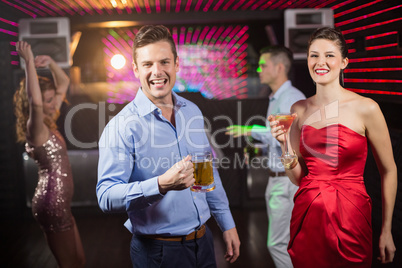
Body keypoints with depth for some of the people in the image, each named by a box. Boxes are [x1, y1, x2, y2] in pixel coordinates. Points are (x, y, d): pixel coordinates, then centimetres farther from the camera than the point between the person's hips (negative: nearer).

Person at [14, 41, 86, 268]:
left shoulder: (49, 123, 7)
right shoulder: (35, 128, -16)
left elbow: (64, 82, 14)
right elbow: (34, 102, -40)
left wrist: (50, 61, -2)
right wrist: (29, 61, -37)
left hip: (60, 202, 9)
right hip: (51, 204, -9)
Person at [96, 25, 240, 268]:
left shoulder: (192, 112, 3)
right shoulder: (122, 126, -16)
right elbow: (106, 196, -22)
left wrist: (227, 224, 12)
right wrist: (162, 185, -35)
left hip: (202, 241, 6)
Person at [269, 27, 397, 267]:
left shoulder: (365, 108, -8)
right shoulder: (299, 110, 4)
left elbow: (389, 171, 0)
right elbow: (297, 177, 6)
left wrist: (386, 231, 0)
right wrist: (285, 143, -11)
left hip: (350, 218, -3)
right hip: (306, 217, 4)